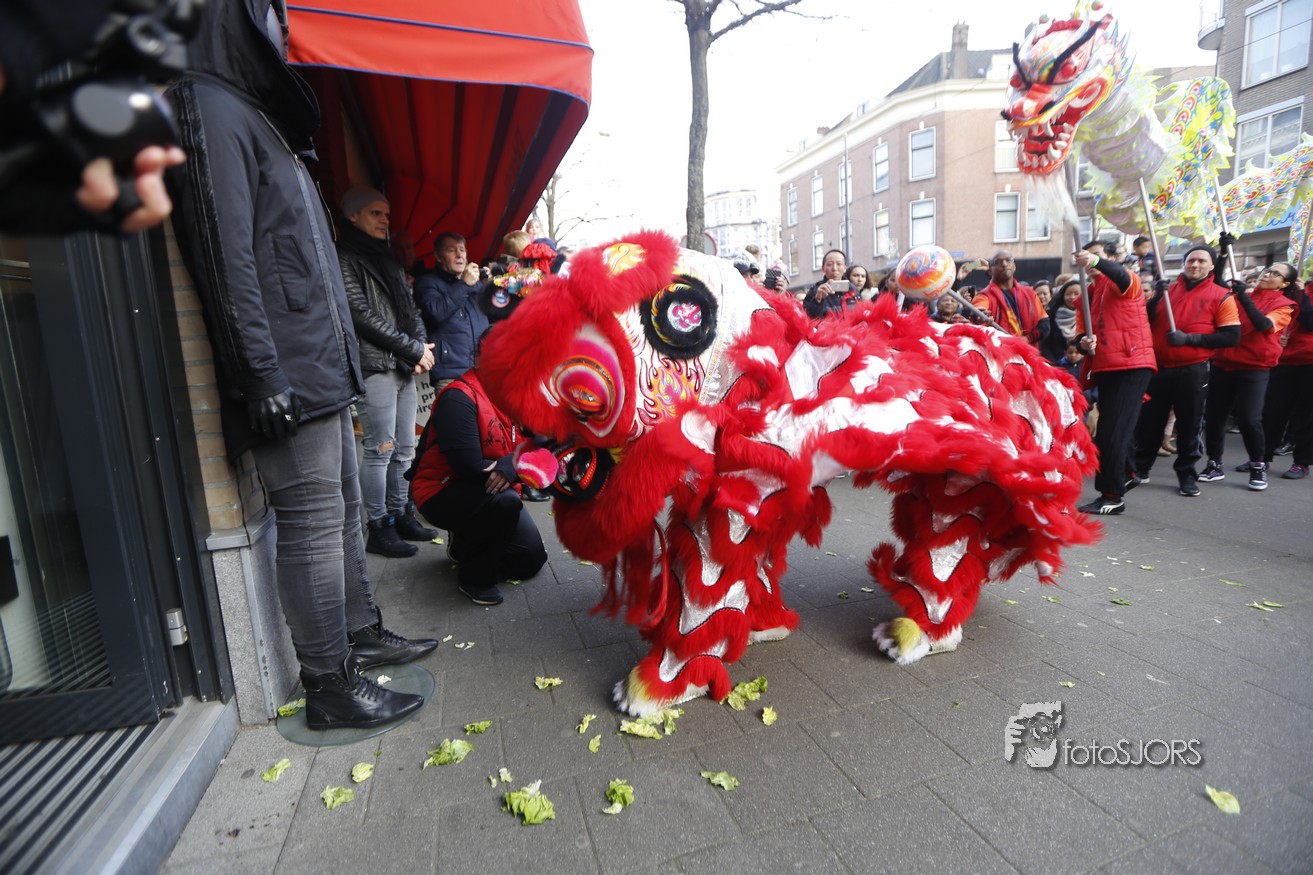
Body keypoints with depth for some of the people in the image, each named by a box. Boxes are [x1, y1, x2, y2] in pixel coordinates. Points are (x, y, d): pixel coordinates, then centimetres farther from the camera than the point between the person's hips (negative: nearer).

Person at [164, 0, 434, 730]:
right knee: (314, 520, -5)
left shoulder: (260, 119, 26)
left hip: (322, 368, 10)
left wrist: (341, 360, 18)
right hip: (287, 373, -10)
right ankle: (331, 687, 7)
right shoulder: (214, 109, -3)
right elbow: (227, 259, -15)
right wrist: (263, 375, -20)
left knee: (344, 507, 14)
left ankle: (361, 634, 29)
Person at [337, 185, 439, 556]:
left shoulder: (388, 259, 22)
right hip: (375, 366, -8)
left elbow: (411, 309, 19)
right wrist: (414, 348, -9)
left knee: (404, 449, 10)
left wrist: (422, 346, 0)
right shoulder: (347, 260, -2)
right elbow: (363, 315, -11)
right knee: (381, 451, -6)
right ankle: (379, 529, 3)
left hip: (405, 367, 8)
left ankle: (401, 516, 20)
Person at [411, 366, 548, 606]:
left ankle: (466, 543, 26)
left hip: (493, 492, 8)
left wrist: (510, 466, -29)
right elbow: (470, 467, -28)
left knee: (531, 558, 3)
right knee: (506, 501, -36)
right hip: (442, 493, -7)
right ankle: (474, 577, -11)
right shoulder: (459, 397, -22)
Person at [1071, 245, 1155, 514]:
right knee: (1106, 431, 13)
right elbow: (1081, 333, 11)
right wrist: (1083, 343, -13)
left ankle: (1113, 495, -6)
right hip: (1104, 369, 7)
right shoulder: (1086, 294, 16)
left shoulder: (1126, 284, -1)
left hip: (1132, 366, -7)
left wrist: (1097, 261, -46)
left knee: (1115, 432, -11)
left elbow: (1121, 276, -27)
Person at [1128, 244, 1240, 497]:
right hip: (1158, 368, 2)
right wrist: (1155, 298, -11)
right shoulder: (1167, 290, 8)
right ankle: (1140, 470, 18)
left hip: (1193, 371, -2)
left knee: (1189, 424, 6)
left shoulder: (1221, 296, -1)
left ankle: (1187, 474, 19)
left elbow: (1232, 336, -5)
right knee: (1148, 421, 7)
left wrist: (1190, 338, -16)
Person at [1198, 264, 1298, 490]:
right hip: (1223, 364, 3)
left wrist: (1244, 296, -21)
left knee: (1249, 418, -11)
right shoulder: (1238, 296, 13)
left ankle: (1258, 466, 8)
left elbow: (1263, 325, -15)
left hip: (1254, 368, -3)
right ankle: (1215, 464, 13)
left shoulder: (1283, 305, 3)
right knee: (1213, 415, 1)